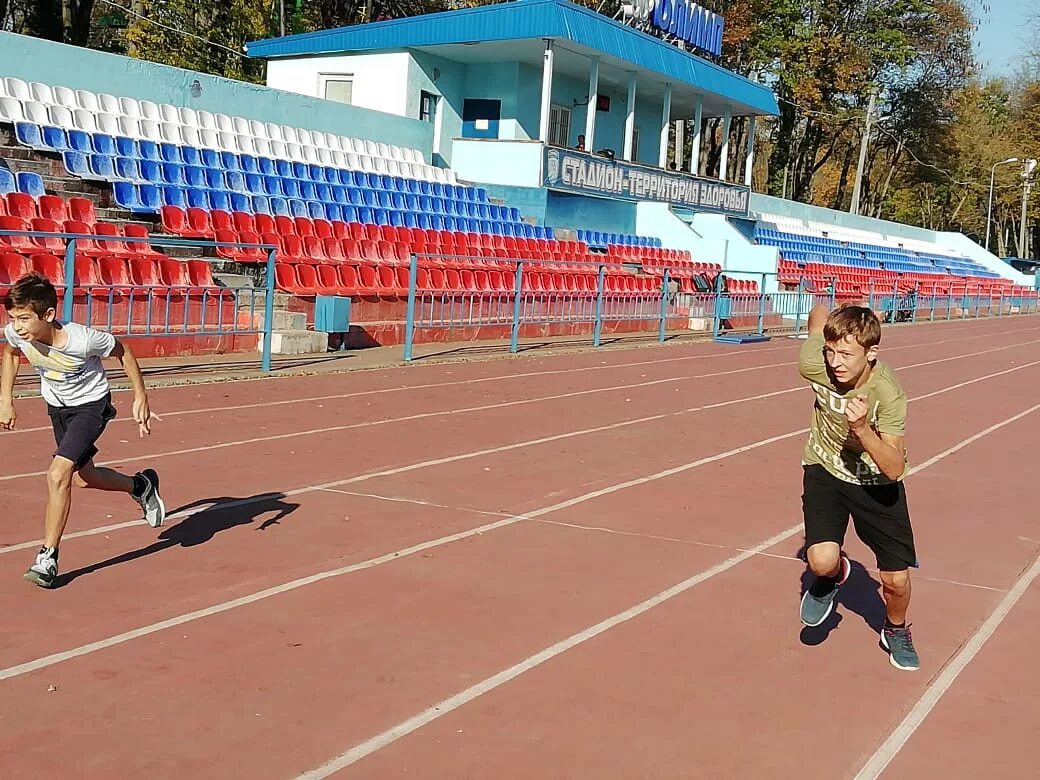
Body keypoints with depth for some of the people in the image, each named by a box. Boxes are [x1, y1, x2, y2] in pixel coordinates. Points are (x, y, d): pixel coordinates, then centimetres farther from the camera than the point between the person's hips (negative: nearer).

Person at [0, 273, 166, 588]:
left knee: (58, 475, -21)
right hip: (56, 406, 6)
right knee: (84, 477, 20)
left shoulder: (83, 340, -36)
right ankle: (140, 486, 47)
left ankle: (48, 559, -10)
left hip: (91, 405, -6)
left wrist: (141, 397, -11)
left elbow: (121, 350, -15)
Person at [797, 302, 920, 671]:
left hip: (876, 482, -1)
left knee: (897, 579, -1)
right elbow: (819, 315, -6)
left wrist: (862, 429, -48)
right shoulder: (816, 367, -26)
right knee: (822, 560, -22)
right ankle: (834, 573, 17)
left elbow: (895, 470, -35)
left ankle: (896, 631, 35)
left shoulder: (888, 394, -32)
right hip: (825, 470, 1)